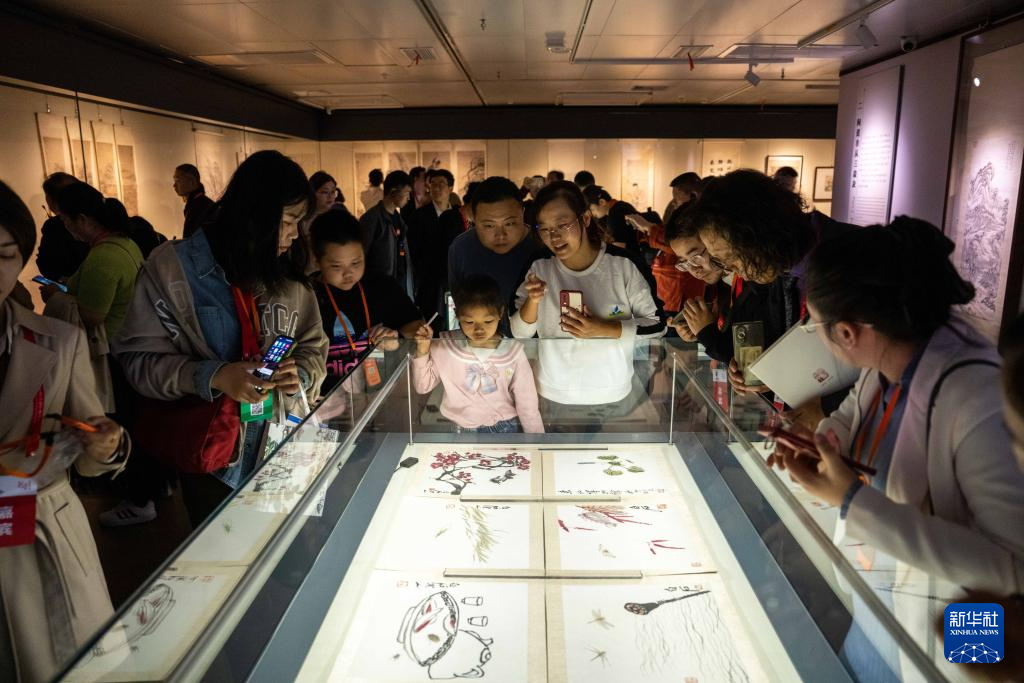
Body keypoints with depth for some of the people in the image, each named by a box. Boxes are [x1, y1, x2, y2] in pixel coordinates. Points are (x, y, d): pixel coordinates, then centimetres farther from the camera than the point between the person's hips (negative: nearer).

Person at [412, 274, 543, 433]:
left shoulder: (513, 352, -8)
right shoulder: (445, 346, -6)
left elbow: (527, 404, -1)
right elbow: (423, 386, 5)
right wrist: (422, 352, -9)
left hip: (505, 429, -5)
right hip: (459, 431, 5)